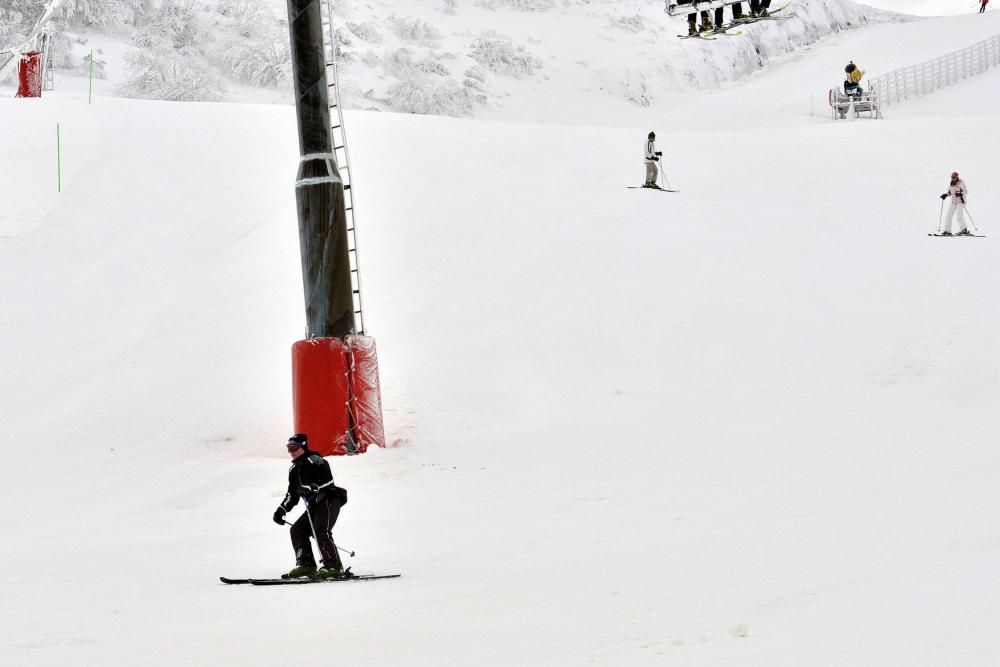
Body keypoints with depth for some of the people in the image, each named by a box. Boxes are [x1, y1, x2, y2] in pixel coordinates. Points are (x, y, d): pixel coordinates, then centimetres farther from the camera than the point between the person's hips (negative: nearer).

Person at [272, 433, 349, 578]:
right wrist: (281, 510, 17)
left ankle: (334, 567, -24)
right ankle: (306, 565, 0)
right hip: (314, 505, 10)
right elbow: (292, 494, 26)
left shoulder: (314, 460, -7)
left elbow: (327, 480, -20)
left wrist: (311, 487, -32)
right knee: (297, 530, 1)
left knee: (320, 531, -23)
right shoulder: (294, 469, 20)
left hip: (329, 501, -10)